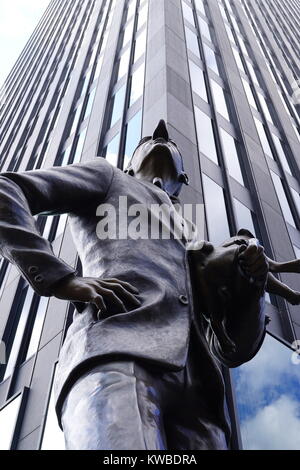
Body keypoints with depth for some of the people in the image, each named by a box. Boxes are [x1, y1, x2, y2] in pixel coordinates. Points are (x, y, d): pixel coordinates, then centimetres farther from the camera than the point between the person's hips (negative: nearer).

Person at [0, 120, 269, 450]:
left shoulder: (196, 245, 37)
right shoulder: (107, 177, 27)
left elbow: (233, 351, 32)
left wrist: (251, 282, 12)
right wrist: (59, 278, -3)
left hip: (196, 392, 5)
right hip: (115, 357, -5)